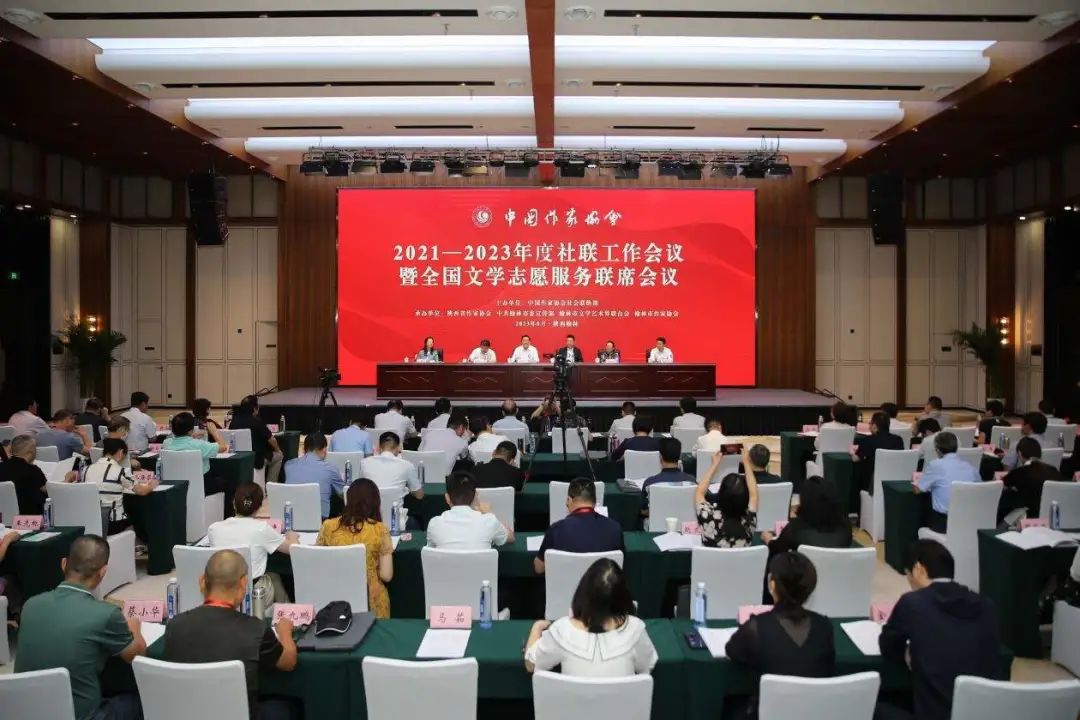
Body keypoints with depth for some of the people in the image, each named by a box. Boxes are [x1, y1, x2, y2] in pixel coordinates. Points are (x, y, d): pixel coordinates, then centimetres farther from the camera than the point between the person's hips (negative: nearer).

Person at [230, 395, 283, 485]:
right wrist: (278, 450, 11)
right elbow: (271, 440, -10)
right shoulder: (257, 421, -16)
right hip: (256, 460, -6)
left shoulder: (234, 421, -1)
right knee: (279, 455, 19)